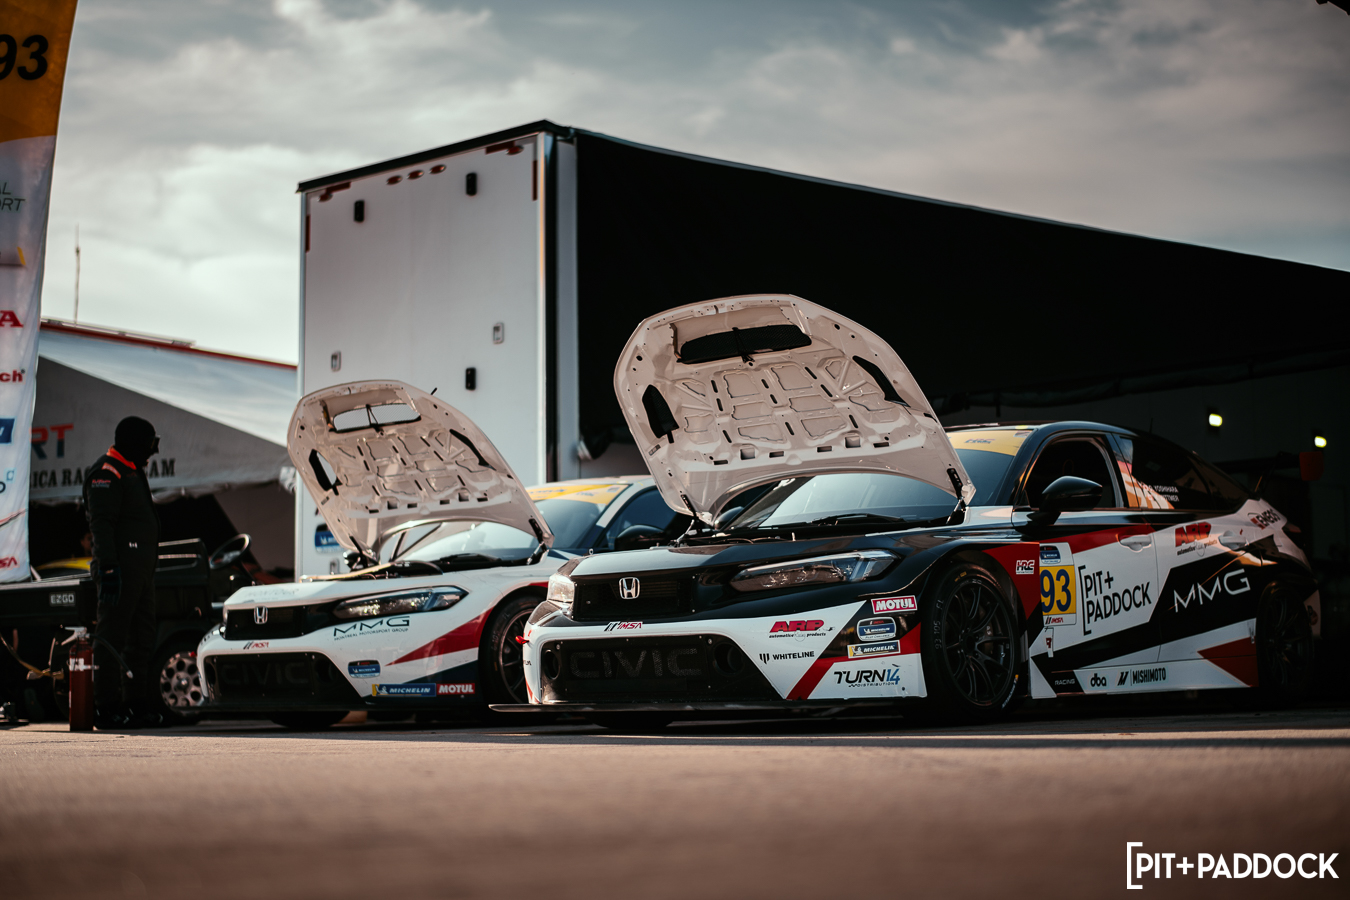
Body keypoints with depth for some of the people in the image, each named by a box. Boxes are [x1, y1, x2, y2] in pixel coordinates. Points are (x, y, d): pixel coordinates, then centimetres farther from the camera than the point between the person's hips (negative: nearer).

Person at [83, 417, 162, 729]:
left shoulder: (132, 472, 22)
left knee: (141, 639, 11)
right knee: (112, 639, -8)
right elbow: (101, 525, -18)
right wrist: (108, 568, -25)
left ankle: (137, 706, 16)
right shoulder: (106, 474, -10)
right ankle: (106, 709, -7)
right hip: (120, 570, -10)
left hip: (140, 571, 10)